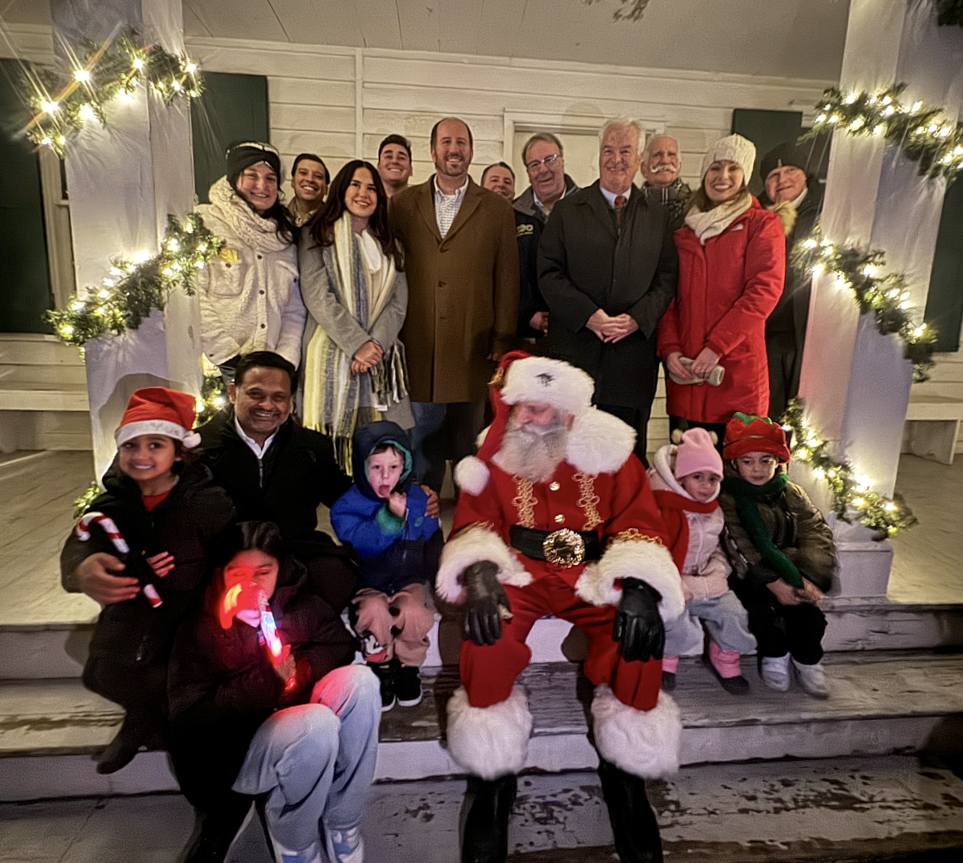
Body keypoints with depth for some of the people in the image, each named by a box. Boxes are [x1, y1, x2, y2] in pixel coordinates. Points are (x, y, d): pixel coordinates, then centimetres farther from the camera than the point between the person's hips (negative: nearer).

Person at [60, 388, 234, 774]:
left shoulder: (208, 503, -14)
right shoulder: (112, 503, -3)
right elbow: (77, 547, -18)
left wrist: (177, 574, -26)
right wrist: (82, 571, -40)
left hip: (190, 620, -4)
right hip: (130, 617, 4)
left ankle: (145, 721, 29)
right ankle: (146, 717, 32)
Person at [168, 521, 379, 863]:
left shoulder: (298, 602, -2)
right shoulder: (200, 628, -10)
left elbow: (341, 644, -1)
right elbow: (189, 720, -15)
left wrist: (301, 667, -20)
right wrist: (267, 681, -26)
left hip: (297, 737, 4)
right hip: (232, 754, -4)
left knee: (359, 679, -24)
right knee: (317, 723, -34)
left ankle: (342, 828, -10)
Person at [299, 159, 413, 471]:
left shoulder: (388, 244, 19)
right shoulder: (316, 236, 6)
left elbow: (398, 302, 8)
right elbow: (317, 297, -6)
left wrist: (376, 344, -9)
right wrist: (358, 344, -15)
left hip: (381, 361, 3)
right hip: (333, 358, -3)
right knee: (333, 440, -3)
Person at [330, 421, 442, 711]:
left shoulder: (417, 498, 2)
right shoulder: (347, 505, -7)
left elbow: (432, 539, 8)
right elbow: (362, 543, -21)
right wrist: (390, 517, -28)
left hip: (409, 580, 2)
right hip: (367, 584, -1)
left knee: (413, 612, -28)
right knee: (374, 611, -31)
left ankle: (407, 667, 4)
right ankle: (382, 668, 0)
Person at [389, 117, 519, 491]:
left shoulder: (497, 210, 8)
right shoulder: (404, 204, 10)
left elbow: (506, 279, 4)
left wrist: (503, 340, -1)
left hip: (474, 346, 0)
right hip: (419, 347, 1)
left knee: (471, 440, 7)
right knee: (423, 436, 8)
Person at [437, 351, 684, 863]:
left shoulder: (608, 452, 0)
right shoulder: (497, 453, 2)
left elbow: (640, 522, -5)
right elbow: (473, 521, -4)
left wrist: (640, 588, -24)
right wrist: (479, 572, -27)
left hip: (595, 574, 1)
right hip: (519, 573, 0)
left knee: (640, 634, -27)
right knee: (488, 630, -30)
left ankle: (625, 778, 1)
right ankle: (492, 783, -6)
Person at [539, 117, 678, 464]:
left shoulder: (657, 217, 15)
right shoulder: (567, 210, 9)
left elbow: (667, 279, 8)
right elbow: (549, 273, 0)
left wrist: (637, 318, -10)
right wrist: (588, 315, -13)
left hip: (633, 354, 2)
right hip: (575, 350, -1)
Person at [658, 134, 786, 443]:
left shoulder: (762, 225, 5)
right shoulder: (683, 229, 15)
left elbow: (765, 290, -7)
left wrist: (716, 346, -15)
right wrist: (669, 347, -5)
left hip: (737, 371, -3)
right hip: (684, 370, 3)